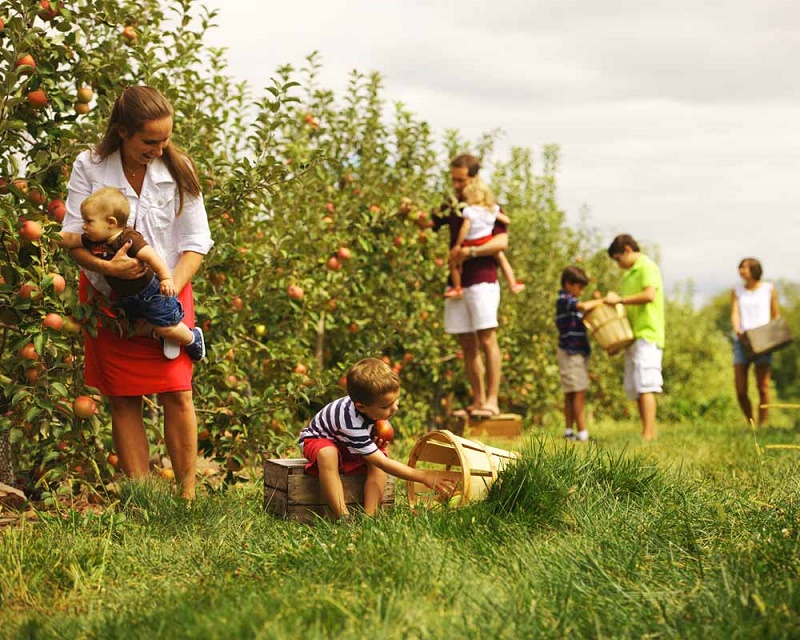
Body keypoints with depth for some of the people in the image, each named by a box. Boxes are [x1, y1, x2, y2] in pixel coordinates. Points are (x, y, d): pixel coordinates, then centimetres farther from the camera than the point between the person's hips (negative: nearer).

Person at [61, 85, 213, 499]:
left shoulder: (178, 169, -5)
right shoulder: (89, 168, -7)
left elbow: (196, 243, -3)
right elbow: (72, 238, -8)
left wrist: (169, 293, -15)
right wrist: (105, 266, -28)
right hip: (108, 297, 0)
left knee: (178, 393, -10)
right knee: (122, 400, 1)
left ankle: (188, 496, -1)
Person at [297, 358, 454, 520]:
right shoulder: (352, 424, -42)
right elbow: (384, 464, -39)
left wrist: (378, 440, -22)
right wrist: (423, 477, -39)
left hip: (350, 447, 7)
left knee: (378, 456, -23)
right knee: (327, 454, -41)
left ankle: (369, 515, -28)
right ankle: (343, 517, -42)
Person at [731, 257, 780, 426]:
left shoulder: (769, 289, 6)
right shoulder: (737, 291, 11)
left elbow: (776, 314, 10)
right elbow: (734, 314, -1)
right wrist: (737, 330, -21)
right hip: (742, 341, 2)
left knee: (763, 387, -8)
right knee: (740, 390, -5)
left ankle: (762, 425, -2)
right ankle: (750, 423, 14)